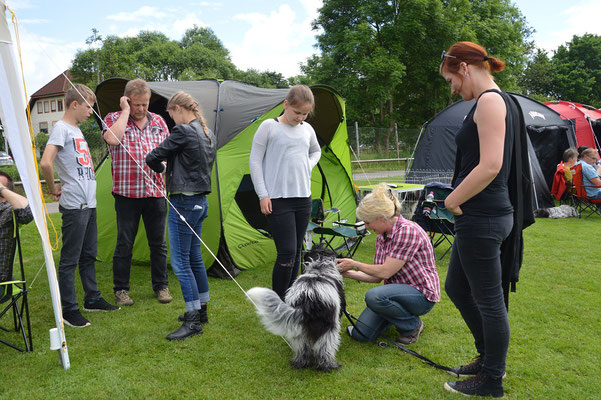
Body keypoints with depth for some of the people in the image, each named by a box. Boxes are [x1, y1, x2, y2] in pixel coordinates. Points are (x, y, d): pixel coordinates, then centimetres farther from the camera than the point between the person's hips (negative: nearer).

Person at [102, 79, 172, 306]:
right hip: (127, 193, -3)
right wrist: (125, 111, -14)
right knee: (124, 243, 2)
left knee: (158, 242, 9)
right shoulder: (113, 119, 1)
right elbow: (112, 138, -22)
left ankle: (161, 286, 22)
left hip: (155, 192, 3)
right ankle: (121, 289, 17)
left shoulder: (158, 121, 11)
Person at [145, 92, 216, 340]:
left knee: (180, 262, -3)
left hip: (184, 203, -9)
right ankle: (201, 311, 29)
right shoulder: (209, 135, 12)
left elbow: (153, 158, -11)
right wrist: (170, 166, 16)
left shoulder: (183, 131, -15)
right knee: (194, 257, 18)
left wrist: (160, 168, 10)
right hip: (201, 201, 9)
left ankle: (193, 321, 2)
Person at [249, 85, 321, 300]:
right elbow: (255, 161, -4)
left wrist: (308, 167, 9)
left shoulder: (307, 129, 10)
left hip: (303, 198, 6)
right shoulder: (269, 127, -5)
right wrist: (262, 195, -9)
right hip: (278, 200, -6)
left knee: (296, 252, 10)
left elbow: (316, 152, 30)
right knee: (287, 252, -11)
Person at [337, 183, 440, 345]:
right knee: (361, 334, -6)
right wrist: (346, 273, 0)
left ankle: (413, 325, -8)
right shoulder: (382, 236, 4)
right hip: (397, 289, 8)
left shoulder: (408, 231, -23)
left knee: (373, 296, -34)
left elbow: (385, 272, -24)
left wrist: (354, 264, -13)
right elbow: (376, 277, 8)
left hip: (421, 294, -8)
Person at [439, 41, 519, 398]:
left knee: (488, 300, 4)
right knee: (457, 287, 21)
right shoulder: (498, 100, 16)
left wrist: (453, 200, -13)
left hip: (482, 218, -10)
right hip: (478, 217, 10)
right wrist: (459, 200, 10)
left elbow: (490, 165, -24)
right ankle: (490, 358, 37)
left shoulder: (489, 100, -14)